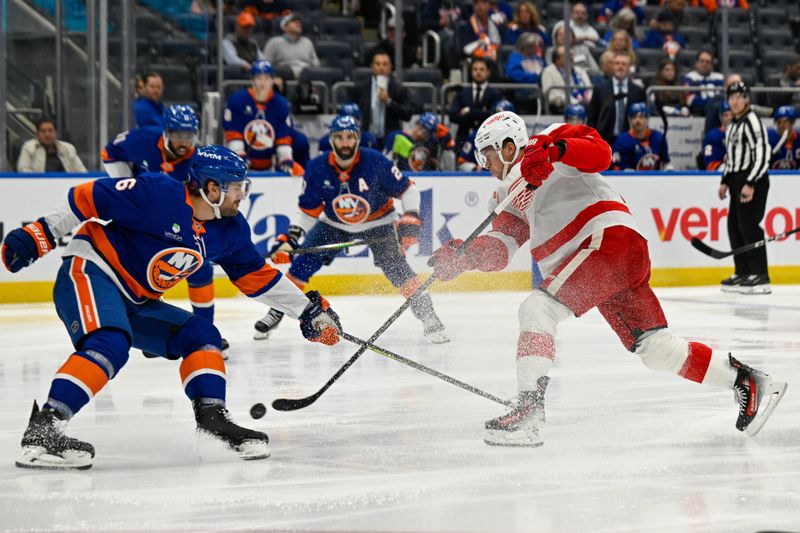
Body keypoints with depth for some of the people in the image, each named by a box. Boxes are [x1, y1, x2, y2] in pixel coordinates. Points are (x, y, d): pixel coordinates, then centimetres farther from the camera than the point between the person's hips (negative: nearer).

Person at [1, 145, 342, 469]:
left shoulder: (230, 230, 4)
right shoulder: (158, 193, -21)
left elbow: (257, 276, 18)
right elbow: (88, 197, -18)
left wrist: (307, 309, 19)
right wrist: (40, 234, -20)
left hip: (135, 303, 9)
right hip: (89, 272, -9)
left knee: (200, 334, 4)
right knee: (110, 344, -32)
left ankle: (213, 417, 2)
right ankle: (42, 431, -41)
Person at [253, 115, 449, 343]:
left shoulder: (375, 162, -25)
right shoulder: (317, 168, -17)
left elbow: (407, 189, -14)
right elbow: (309, 210, -6)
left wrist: (410, 218, -25)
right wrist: (291, 236, -16)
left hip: (377, 224, -2)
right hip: (334, 224, 3)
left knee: (396, 267, -20)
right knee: (303, 263, -9)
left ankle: (429, 317, -12)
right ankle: (276, 312, 8)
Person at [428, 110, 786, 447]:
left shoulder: (545, 143, 3)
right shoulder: (511, 191, 26)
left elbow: (599, 152, -15)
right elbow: (499, 249, 14)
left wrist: (554, 150, -31)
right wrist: (462, 256, -3)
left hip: (610, 239, -9)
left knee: (538, 308, -20)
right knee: (656, 350, 5)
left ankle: (529, 408, -27)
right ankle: (746, 381, 11)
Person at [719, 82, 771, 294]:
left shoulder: (752, 121, -12)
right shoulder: (732, 125, 17)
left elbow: (762, 154, -19)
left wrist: (751, 184, -22)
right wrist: (725, 181, 21)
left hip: (754, 180, -10)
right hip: (737, 180, 10)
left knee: (748, 225, -14)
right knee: (734, 226, 8)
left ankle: (760, 276, -14)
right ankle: (742, 273, 15)